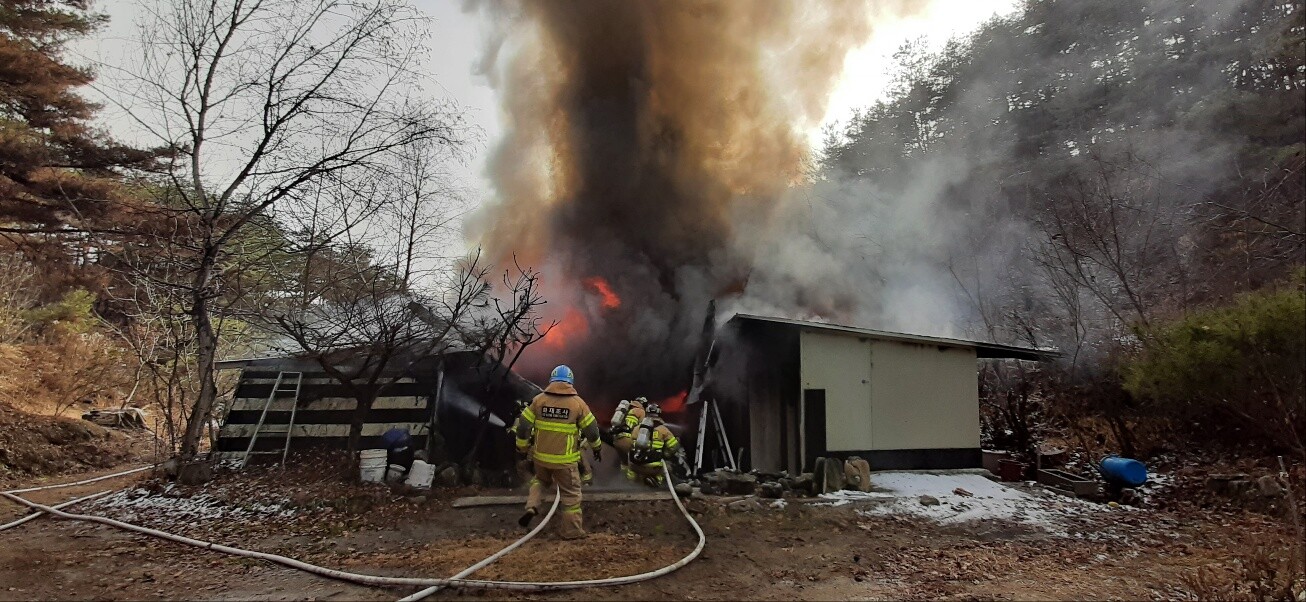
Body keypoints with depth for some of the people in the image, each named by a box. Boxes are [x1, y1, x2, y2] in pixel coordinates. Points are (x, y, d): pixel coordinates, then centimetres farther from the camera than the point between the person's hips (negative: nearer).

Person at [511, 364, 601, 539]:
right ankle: (572, 530, 17)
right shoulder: (578, 403, -6)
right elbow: (591, 429, -1)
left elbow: (523, 425, 0)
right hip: (565, 459, -3)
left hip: (541, 456, 3)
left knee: (541, 480, 30)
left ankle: (531, 506, 9)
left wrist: (522, 447, 15)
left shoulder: (538, 400, -1)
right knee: (570, 493, 12)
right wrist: (597, 448, 16)